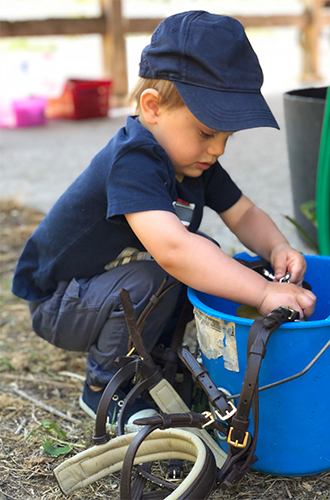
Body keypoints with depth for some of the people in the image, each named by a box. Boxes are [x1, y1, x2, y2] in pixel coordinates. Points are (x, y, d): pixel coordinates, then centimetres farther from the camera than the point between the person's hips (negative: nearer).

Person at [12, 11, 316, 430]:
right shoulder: (132, 161, -33)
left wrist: (276, 248, -19)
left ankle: (149, 354, 12)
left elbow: (244, 214, 3)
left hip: (113, 283, 8)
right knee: (151, 279, -32)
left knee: (208, 258, -3)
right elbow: (170, 247, -47)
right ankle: (104, 386, -8)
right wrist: (263, 293, -46)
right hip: (58, 306, -8)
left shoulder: (194, 160, -5)